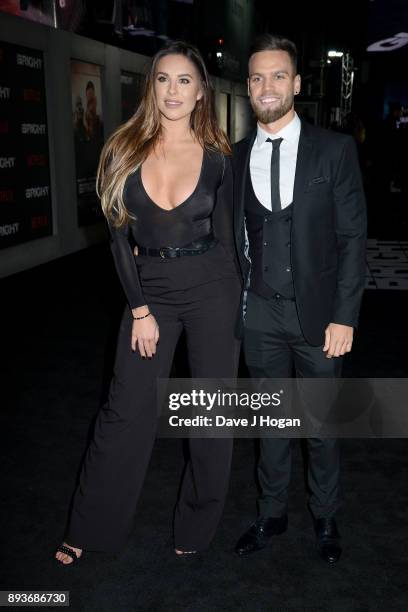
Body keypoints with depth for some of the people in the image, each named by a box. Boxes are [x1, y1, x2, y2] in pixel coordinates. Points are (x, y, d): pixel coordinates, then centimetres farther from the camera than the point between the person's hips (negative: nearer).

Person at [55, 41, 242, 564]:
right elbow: (120, 236, -1)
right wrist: (140, 309, -5)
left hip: (213, 288, 0)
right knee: (126, 410, 6)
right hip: (149, 288, 1)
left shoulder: (217, 155, 0)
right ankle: (89, 529, 25)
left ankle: (197, 527, 29)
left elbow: (223, 234, 6)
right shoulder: (125, 150, 0)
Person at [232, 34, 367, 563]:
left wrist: (345, 316, -11)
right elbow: (236, 237, 8)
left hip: (317, 310, -2)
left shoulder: (335, 149, -5)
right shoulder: (236, 157, 4)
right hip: (260, 311, 3)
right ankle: (272, 513, 34)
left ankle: (325, 516, 34)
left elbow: (353, 237, -6)